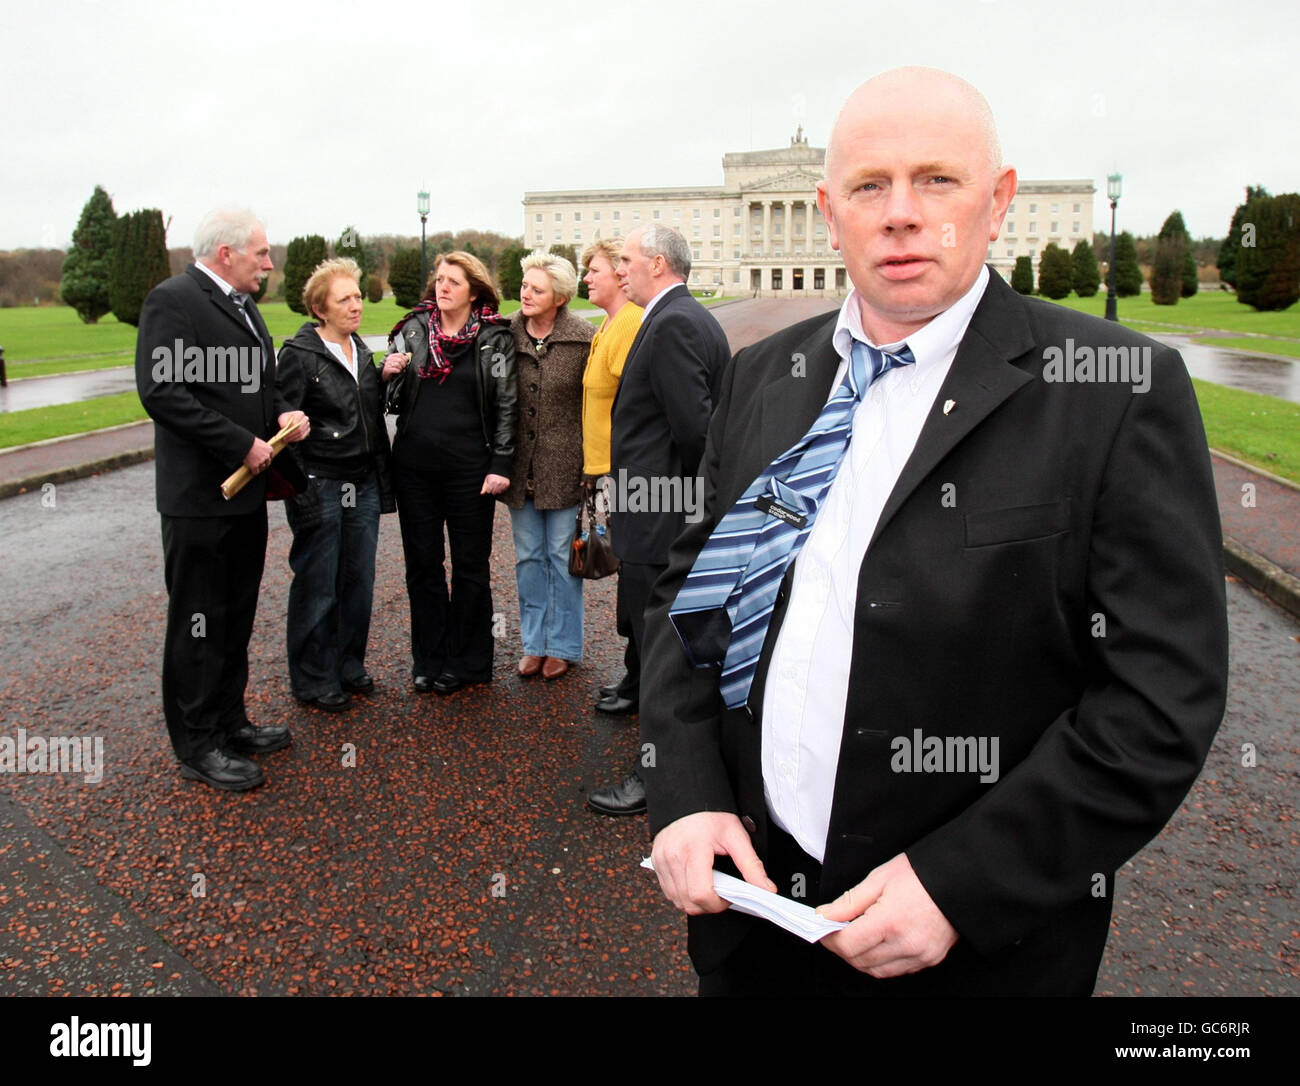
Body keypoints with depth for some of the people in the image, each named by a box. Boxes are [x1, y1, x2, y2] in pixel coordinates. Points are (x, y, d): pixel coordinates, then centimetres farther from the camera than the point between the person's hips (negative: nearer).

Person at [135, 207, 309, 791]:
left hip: (246, 489, 9)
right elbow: (161, 392, -22)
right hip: (200, 495, -9)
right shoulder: (172, 300, -13)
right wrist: (242, 444, -21)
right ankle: (198, 746, 14)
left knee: (237, 616, 17)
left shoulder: (242, 305, 15)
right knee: (198, 625, 2)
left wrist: (284, 413, 1)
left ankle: (229, 721, 31)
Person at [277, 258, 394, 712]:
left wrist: (383, 479, 15)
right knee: (318, 586, 1)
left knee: (359, 580, 11)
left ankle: (349, 666, 27)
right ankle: (314, 680, 15)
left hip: (363, 484, 6)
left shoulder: (361, 351, 13)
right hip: (320, 484, -6)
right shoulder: (299, 354, -8)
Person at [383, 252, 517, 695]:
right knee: (422, 564, 10)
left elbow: (506, 406, -3)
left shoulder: (495, 339, -2)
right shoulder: (412, 329, 7)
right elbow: (395, 399, 14)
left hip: (469, 467, -3)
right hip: (414, 465, 3)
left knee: (470, 566, 7)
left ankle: (465, 662, 20)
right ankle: (429, 659, 22)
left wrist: (500, 465, -9)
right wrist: (388, 375, -8)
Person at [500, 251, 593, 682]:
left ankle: (562, 645, 22)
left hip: (564, 464, -3)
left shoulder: (582, 337, -9)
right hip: (520, 465, 3)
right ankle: (535, 642, 27)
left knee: (563, 555, 7)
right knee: (528, 556, 13)